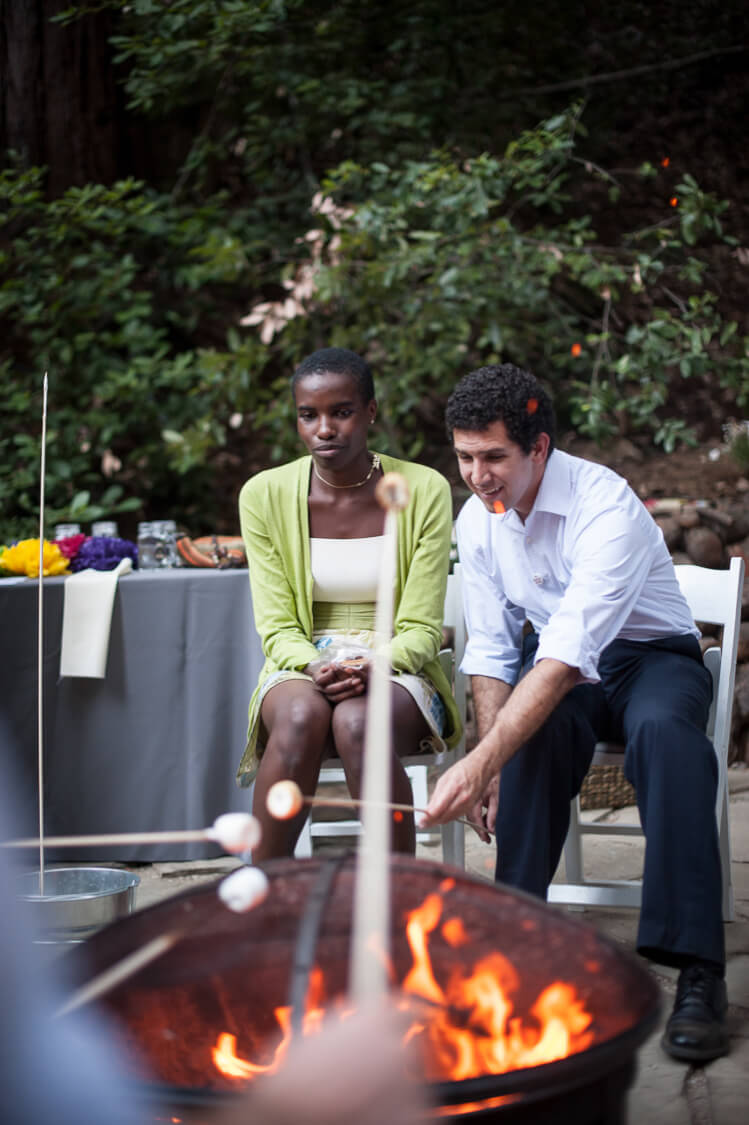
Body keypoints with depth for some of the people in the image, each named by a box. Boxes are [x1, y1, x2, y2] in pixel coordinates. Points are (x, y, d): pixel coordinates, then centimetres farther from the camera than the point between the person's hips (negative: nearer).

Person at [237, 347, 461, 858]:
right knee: (301, 717, -35)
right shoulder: (265, 495, 0)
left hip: (396, 672, -1)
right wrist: (315, 666, -23)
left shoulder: (424, 491, -4)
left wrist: (373, 666, -25)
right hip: (302, 668, 1)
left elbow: (421, 629, -5)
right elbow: (277, 627, -1)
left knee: (357, 723, -36)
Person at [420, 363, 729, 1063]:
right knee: (538, 732, -33)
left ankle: (696, 973, -39)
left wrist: (481, 764, -47)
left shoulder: (605, 507, -27)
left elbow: (565, 657, -37)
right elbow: (490, 651, 2)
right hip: (556, 665, 4)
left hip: (651, 657, -4)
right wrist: (490, 763, -15)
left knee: (663, 729, -39)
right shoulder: (477, 520, -4)